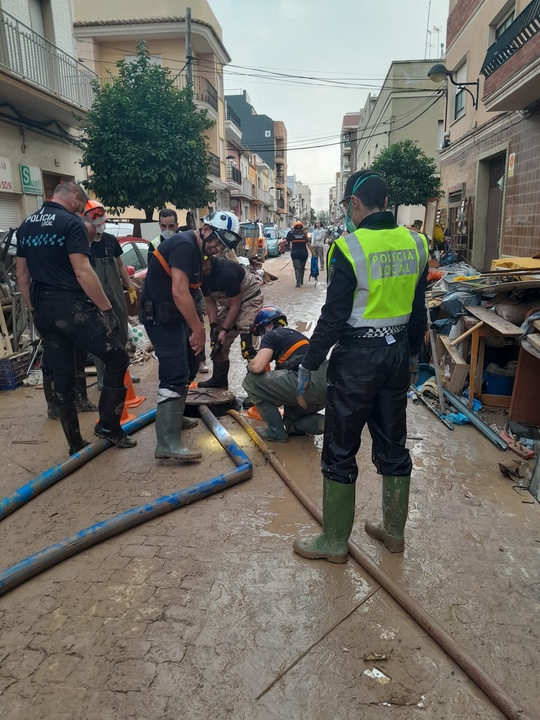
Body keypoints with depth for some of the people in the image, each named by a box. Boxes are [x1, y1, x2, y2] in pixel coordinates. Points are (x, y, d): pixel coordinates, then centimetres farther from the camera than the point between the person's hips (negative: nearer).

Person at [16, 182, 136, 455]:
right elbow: (82, 272, -18)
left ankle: (75, 444, 18)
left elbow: (22, 274, 17)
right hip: (72, 306, -8)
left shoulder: (26, 225, 15)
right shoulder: (71, 223, -8)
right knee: (117, 359, 4)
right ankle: (108, 425, 4)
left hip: (43, 310, 8)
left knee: (61, 377, 11)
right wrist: (106, 307, -12)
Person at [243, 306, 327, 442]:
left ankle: (276, 432, 8)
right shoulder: (294, 334, 30)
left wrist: (249, 366, 14)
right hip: (325, 389, 9)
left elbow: (257, 367, -10)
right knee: (291, 425, 32)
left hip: (307, 385, -9)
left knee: (251, 381, 6)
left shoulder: (271, 335, 5)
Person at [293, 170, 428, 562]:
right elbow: (419, 310, 11)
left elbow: (334, 317, -16)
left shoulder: (349, 248, -16)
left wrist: (309, 365, -7)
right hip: (398, 352, 7)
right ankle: (394, 530, 33)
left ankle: (334, 542, 20)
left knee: (340, 452, 6)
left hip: (357, 356, -6)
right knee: (393, 445, 17)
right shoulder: (414, 244, 4)